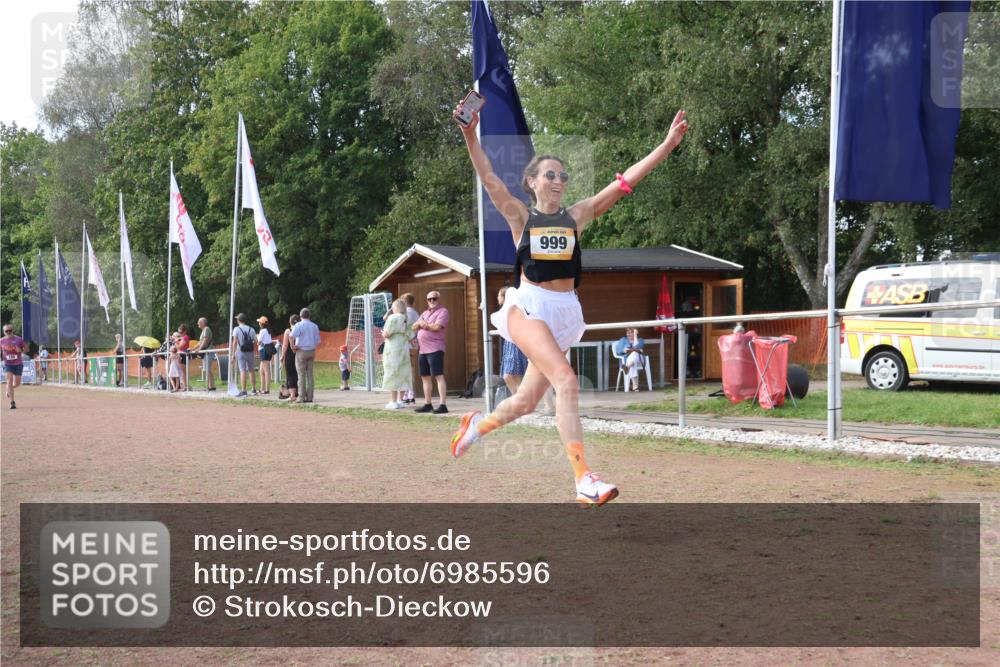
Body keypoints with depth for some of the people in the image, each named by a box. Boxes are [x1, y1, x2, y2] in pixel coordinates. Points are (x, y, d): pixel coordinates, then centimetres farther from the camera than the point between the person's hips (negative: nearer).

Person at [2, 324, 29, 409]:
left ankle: (9, 390, 42)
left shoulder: (19, 339, -1)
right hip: (7, 364, -1)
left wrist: (20, 350, -15)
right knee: (9, 381, -17)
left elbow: (26, 349, 5)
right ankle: (12, 402, -17)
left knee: (17, 383, 6)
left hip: (18, 364, 1)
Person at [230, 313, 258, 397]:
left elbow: (235, 342, -10)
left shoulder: (237, 329, -3)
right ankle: (254, 390, 21)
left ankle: (243, 390, -10)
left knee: (243, 371, -6)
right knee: (252, 371, 14)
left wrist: (233, 353, -8)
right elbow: (255, 342, 4)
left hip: (241, 352, -3)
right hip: (250, 352, 4)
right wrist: (255, 352, 14)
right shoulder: (251, 329, 8)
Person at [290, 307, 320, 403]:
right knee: (309, 374, 7)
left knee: (301, 375, -3)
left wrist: (293, 346, -12)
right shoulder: (314, 326, 9)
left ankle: (301, 397, -5)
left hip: (301, 351, -5)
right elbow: (318, 341, 13)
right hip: (311, 352, 5)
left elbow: (292, 336, -25)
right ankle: (309, 397, 6)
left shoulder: (298, 325, -7)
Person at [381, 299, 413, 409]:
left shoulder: (392, 318, -11)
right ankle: (400, 400, 12)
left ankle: (393, 401, -4)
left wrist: (383, 333, 6)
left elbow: (386, 334, -14)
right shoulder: (406, 319, 8)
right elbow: (410, 336, 8)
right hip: (405, 349, 6)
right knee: (403, 374, 10)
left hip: (393, 350, -6)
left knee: (392, 375, -3)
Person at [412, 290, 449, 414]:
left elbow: (437, 327, -16)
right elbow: (414, 327, 15)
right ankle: (427, 404, 17)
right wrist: (421, 323, -7)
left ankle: (443, 405, -16)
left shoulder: (443, 312, -2)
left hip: (435, 349, -8)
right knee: (425, 377, 10)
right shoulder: (425, 313, 23)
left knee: (439, 376, -12)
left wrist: (423, 324, -2)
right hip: (423, 350, 8)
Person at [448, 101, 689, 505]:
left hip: (565, 312, 4)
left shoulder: (577, 216, 10)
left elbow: (624, 182, 6)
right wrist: (470, 136, -24)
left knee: (527, 401, 10)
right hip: (528, 306, -4)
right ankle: (583, 479, -26)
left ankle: (479, 424, 43)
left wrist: (668, 144, 1)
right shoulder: (520, 215, 4)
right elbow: (489, 179, -9)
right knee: (565, 380, -24)